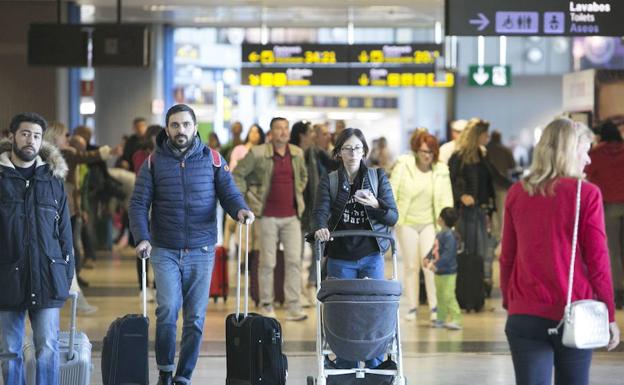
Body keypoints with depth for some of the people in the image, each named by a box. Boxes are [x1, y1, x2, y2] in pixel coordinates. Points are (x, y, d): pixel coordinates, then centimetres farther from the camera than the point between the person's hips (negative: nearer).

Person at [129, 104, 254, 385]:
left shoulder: (212, 159, 4)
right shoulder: (154, 163, 2)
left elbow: (229, 192, 1)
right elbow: (139, 204, -1)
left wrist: (240, 209, -22)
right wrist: (142, 238, -17)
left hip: (201, 251, 1)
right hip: (164, 251, -1)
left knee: (195, 317, 3)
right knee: (168, 309, -15)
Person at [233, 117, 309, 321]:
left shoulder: (297, 153, 7)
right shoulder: (258, 153, -6)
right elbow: (237, 175, 0)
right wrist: (250, 196, -4)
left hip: (292, 216, 3)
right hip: (269, 216, -3)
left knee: (294, 260, -2)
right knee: (268, 262, 2)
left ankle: (294, 307, 1)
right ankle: (266, 305, 14)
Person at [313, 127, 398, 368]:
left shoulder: (378, 177, 6)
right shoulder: (329, 181, 6)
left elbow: (393, 217, 2)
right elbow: (321, 210, -10)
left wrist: (376, 205, -19)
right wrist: (320, 228, -32)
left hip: (371, 256, 0)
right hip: (340, 258, 0)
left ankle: (376, 369, 6)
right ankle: (344, 372, 9)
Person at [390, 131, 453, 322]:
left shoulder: (440, 170, -6)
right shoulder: (403, 165, -11)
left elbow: (446, 200, -4)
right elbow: (391, 193, -8)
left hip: (429, 223, 0)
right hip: (407, 223, 0)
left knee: (430, 265, -8)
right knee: (411, 266, 6)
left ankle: (434, 306, -1)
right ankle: (412, 307, 14)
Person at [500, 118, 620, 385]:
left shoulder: (517, 193, 4)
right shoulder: (587, 194, -6)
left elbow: (507, 257, 8)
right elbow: (597, 260, -5)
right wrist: (609, 315, 2)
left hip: (525, 315, 2)